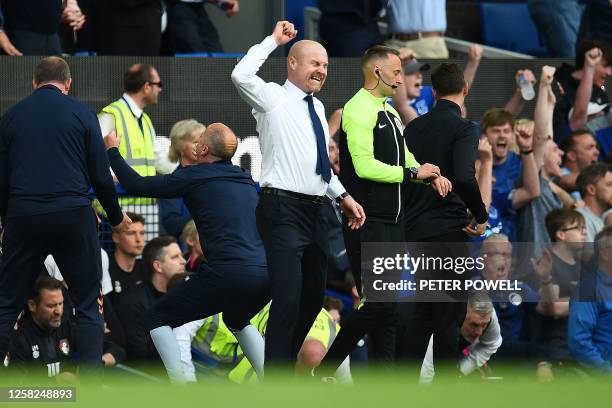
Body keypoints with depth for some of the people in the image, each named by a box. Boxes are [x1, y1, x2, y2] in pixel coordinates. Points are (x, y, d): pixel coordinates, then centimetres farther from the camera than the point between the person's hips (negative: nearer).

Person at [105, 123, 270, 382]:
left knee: (157, 319, 10)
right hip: (265, 273, 7)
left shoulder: (194, 176, 2)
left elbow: (136, 185, 9)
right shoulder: (245, 180, 20)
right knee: (237, 320, 38)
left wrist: (112, 151, 26)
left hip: (227, 273, -7)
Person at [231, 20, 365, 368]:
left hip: (315, 211, 9)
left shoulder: (316, 107, 19)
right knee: (288, 299, -14)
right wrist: (274, 40, -14)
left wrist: (343, 196, 20)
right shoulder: (273, 98, -4)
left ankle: (287, 363, 31)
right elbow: (242, 75, -24)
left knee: (313, 297, 16)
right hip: (284, 210, -9)